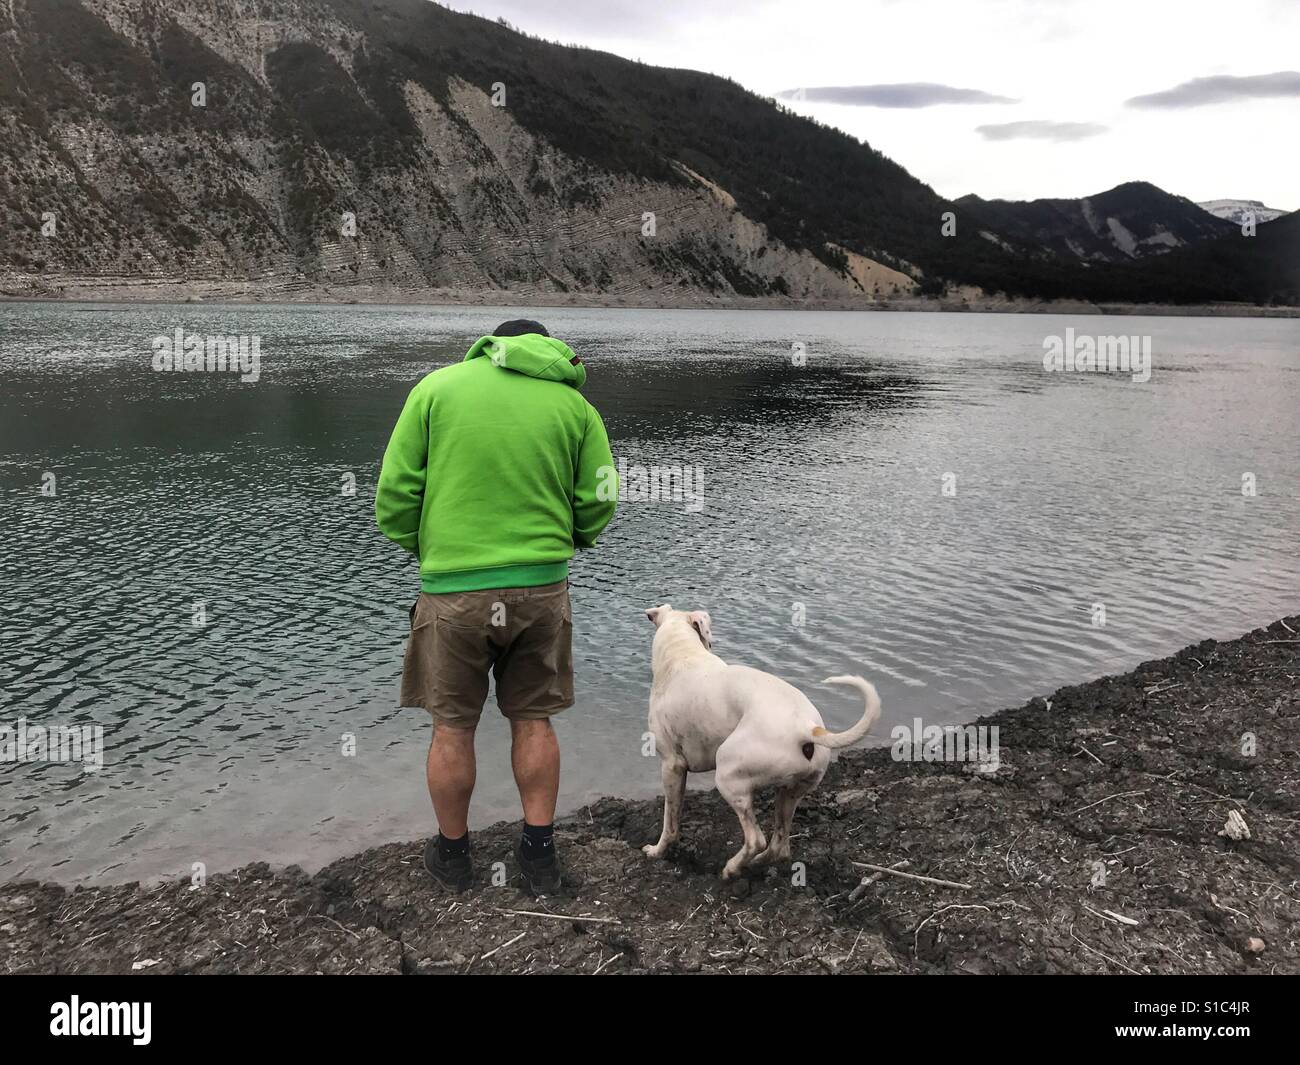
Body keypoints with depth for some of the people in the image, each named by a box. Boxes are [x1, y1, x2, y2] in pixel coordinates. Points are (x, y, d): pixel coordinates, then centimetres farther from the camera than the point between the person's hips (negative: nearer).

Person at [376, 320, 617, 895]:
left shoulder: (436, 387, 1)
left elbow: (395, 493, -2)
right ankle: (540, 851, 24)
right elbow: (598, 505, 3)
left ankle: (452, 853, 29)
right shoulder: (575, 404, 4)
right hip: (542, 587, 2)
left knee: (452, 728, 14)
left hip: (453, 588, -1)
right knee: (533, 721, 16)